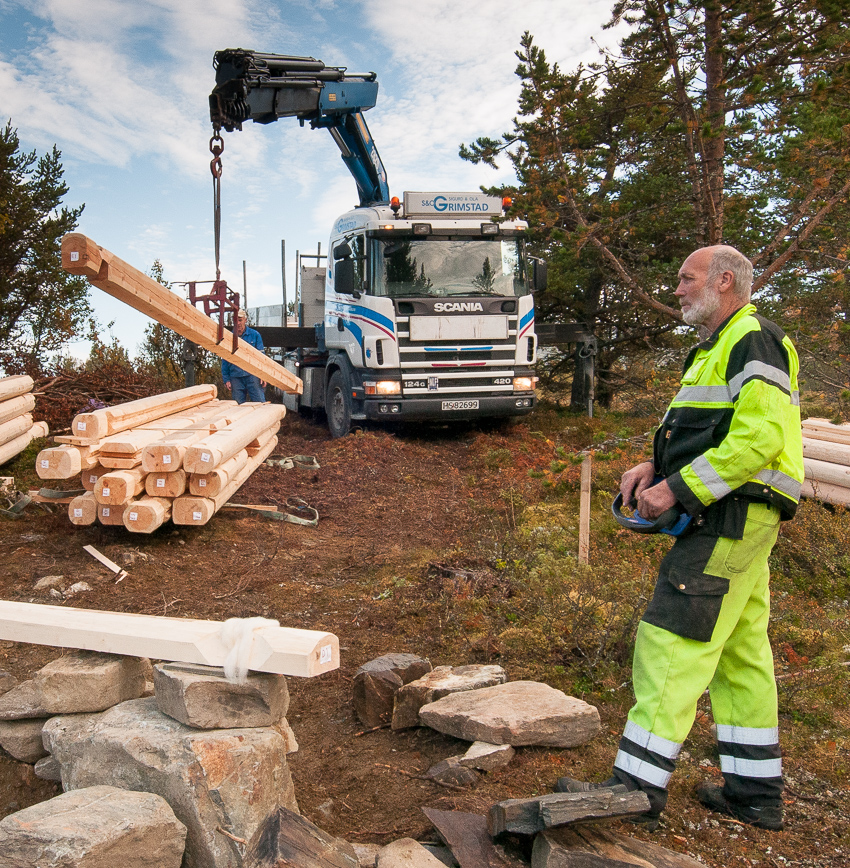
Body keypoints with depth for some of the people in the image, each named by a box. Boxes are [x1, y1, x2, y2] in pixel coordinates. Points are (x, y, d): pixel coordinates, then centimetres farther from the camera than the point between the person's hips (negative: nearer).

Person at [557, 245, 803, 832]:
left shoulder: (754, 340, -10)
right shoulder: (721, 348, 23)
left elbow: (759, 437, -23)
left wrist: (677, 488, -21)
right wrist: (656, 466, 7)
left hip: (733, 518, -11)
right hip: (731, 520, 11)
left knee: (673, 644, -11)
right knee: (741, 653, 13)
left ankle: (639, 785, -6)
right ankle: (757, 793, 23)